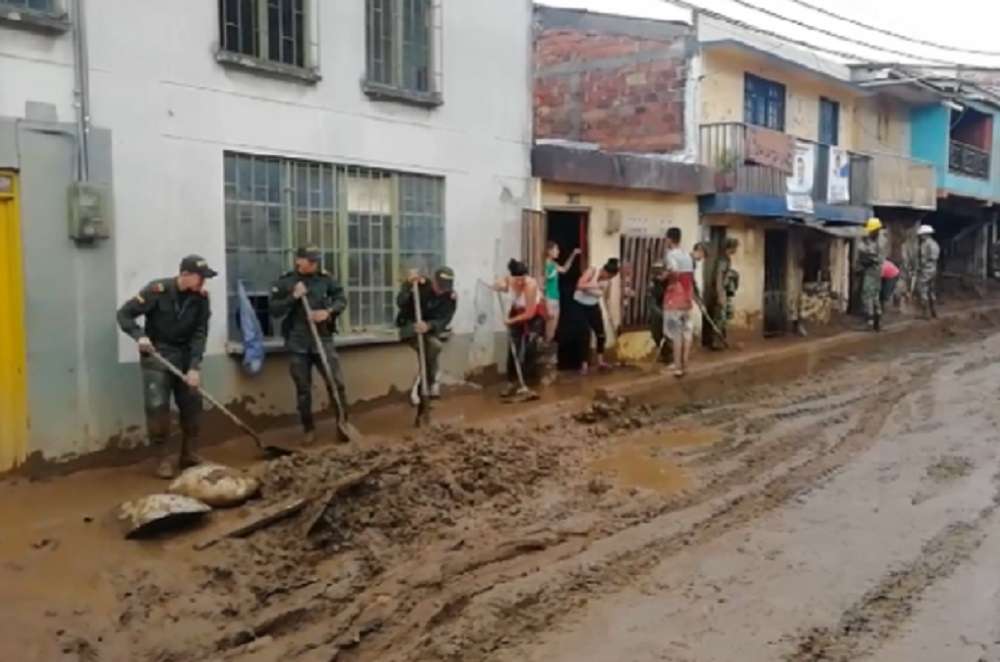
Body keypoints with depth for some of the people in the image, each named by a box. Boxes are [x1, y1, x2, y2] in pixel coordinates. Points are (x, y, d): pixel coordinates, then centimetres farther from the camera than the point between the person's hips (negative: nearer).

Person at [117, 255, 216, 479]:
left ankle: (188, 454, 17)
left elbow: (200, 333, -10)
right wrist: (140, 336, -30)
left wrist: (194, 367, -19)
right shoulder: (158, 290, -18)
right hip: (156, 354, -4)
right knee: (157, 406, -8)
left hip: (185, 354, 4)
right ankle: (166, 457, 3)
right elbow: (124, 314, -12)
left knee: (192, 403, 4)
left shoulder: (201, 296, -8)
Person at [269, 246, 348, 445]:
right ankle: (308, 429, 19)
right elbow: (274, 311, -6)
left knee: (336, 383, -3)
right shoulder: (284, 282, -2)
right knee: (303, 389, 7)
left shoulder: (325, 278, 2)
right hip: (297, 344, -1)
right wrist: (294, 296, -18)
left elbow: (341, 299, 3)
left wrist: (329, 311, -15)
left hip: (323, 340, 1)